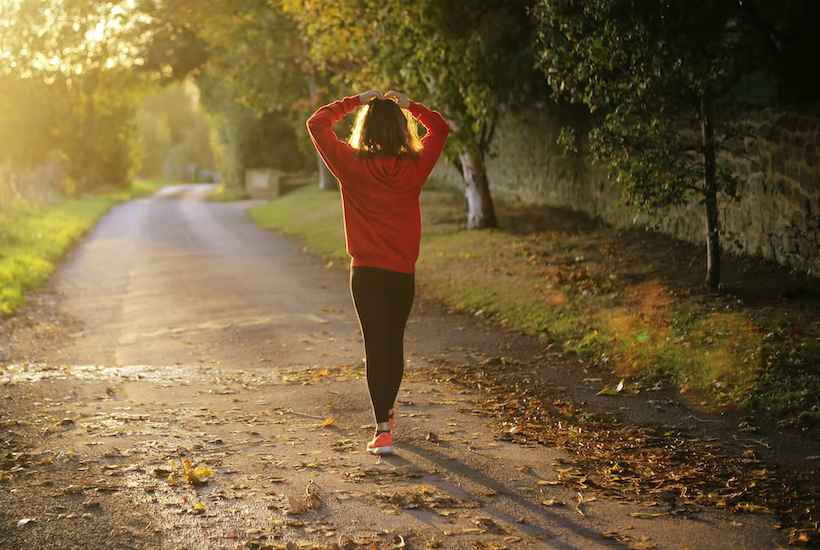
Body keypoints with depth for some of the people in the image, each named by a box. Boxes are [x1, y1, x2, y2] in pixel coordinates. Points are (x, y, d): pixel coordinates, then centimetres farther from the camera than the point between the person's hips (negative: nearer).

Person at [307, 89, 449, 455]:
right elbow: (440, 129, 15)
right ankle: (387, 412, 36)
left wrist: (355, 101, 5)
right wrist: (409, 105, 9)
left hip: (367, 272, -2)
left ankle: (383, 430, -9)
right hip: (403, 272, 3)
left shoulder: (352, 165, -9)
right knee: (394, 343, 18)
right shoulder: (415, 166, -4)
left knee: (375, 346, -1)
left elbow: (317, 124, 2)